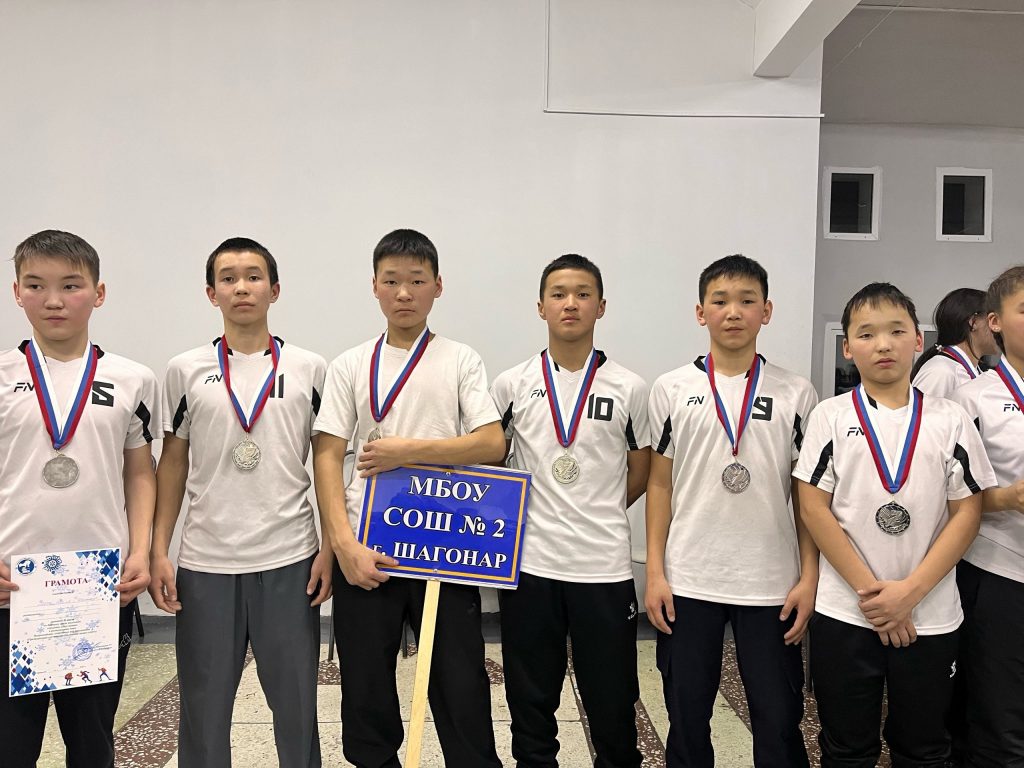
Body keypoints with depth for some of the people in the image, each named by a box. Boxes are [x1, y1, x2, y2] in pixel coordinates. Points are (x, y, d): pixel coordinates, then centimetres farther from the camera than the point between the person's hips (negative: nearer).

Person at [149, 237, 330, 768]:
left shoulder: (309, 369, 2)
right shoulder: (185, 371, 4)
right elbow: (172, 464, 8)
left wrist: (332, 547, -1)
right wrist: (158, 551, 2)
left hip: (290, 561, 0)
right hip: (205, 563, 1)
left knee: (296, 704, 11)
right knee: (203, 706, 13)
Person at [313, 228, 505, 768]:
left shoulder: (461, 361, 3)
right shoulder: (350, 366, 6)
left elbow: (492, 444, -7)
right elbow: (327, 456, 1)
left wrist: (408, 450, -14)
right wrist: (343, 543, -9)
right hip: (366, 548, 2)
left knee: (461, 684, 6)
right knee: (365, 687, 13)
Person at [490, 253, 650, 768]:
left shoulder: (629, 389, -1)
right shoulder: (512, 385, 1)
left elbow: (641, 474, 9)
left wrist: (596, 514, 4)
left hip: (605, 567, -1)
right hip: (530, 564, 1)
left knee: (613, 703, 12)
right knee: (530, 703, 15)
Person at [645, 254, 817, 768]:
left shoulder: (795, 394, 1)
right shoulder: (672, 390, 1)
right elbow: (660, 484, 4)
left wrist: (809, 577, -2)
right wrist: (654, 572, 0)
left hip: (772, 583, 0)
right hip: (687, 581, 1)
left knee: (779, 720, 8)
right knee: (687, 718, 12)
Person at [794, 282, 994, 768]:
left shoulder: (950, 421, 1)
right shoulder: (831, 417, -2)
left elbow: (967, 513, -2)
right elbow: (814, 510, -6)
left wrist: (909, 591, -11)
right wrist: (870, 590, -11)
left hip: (930, 616, 1)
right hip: (844, 614, -1)